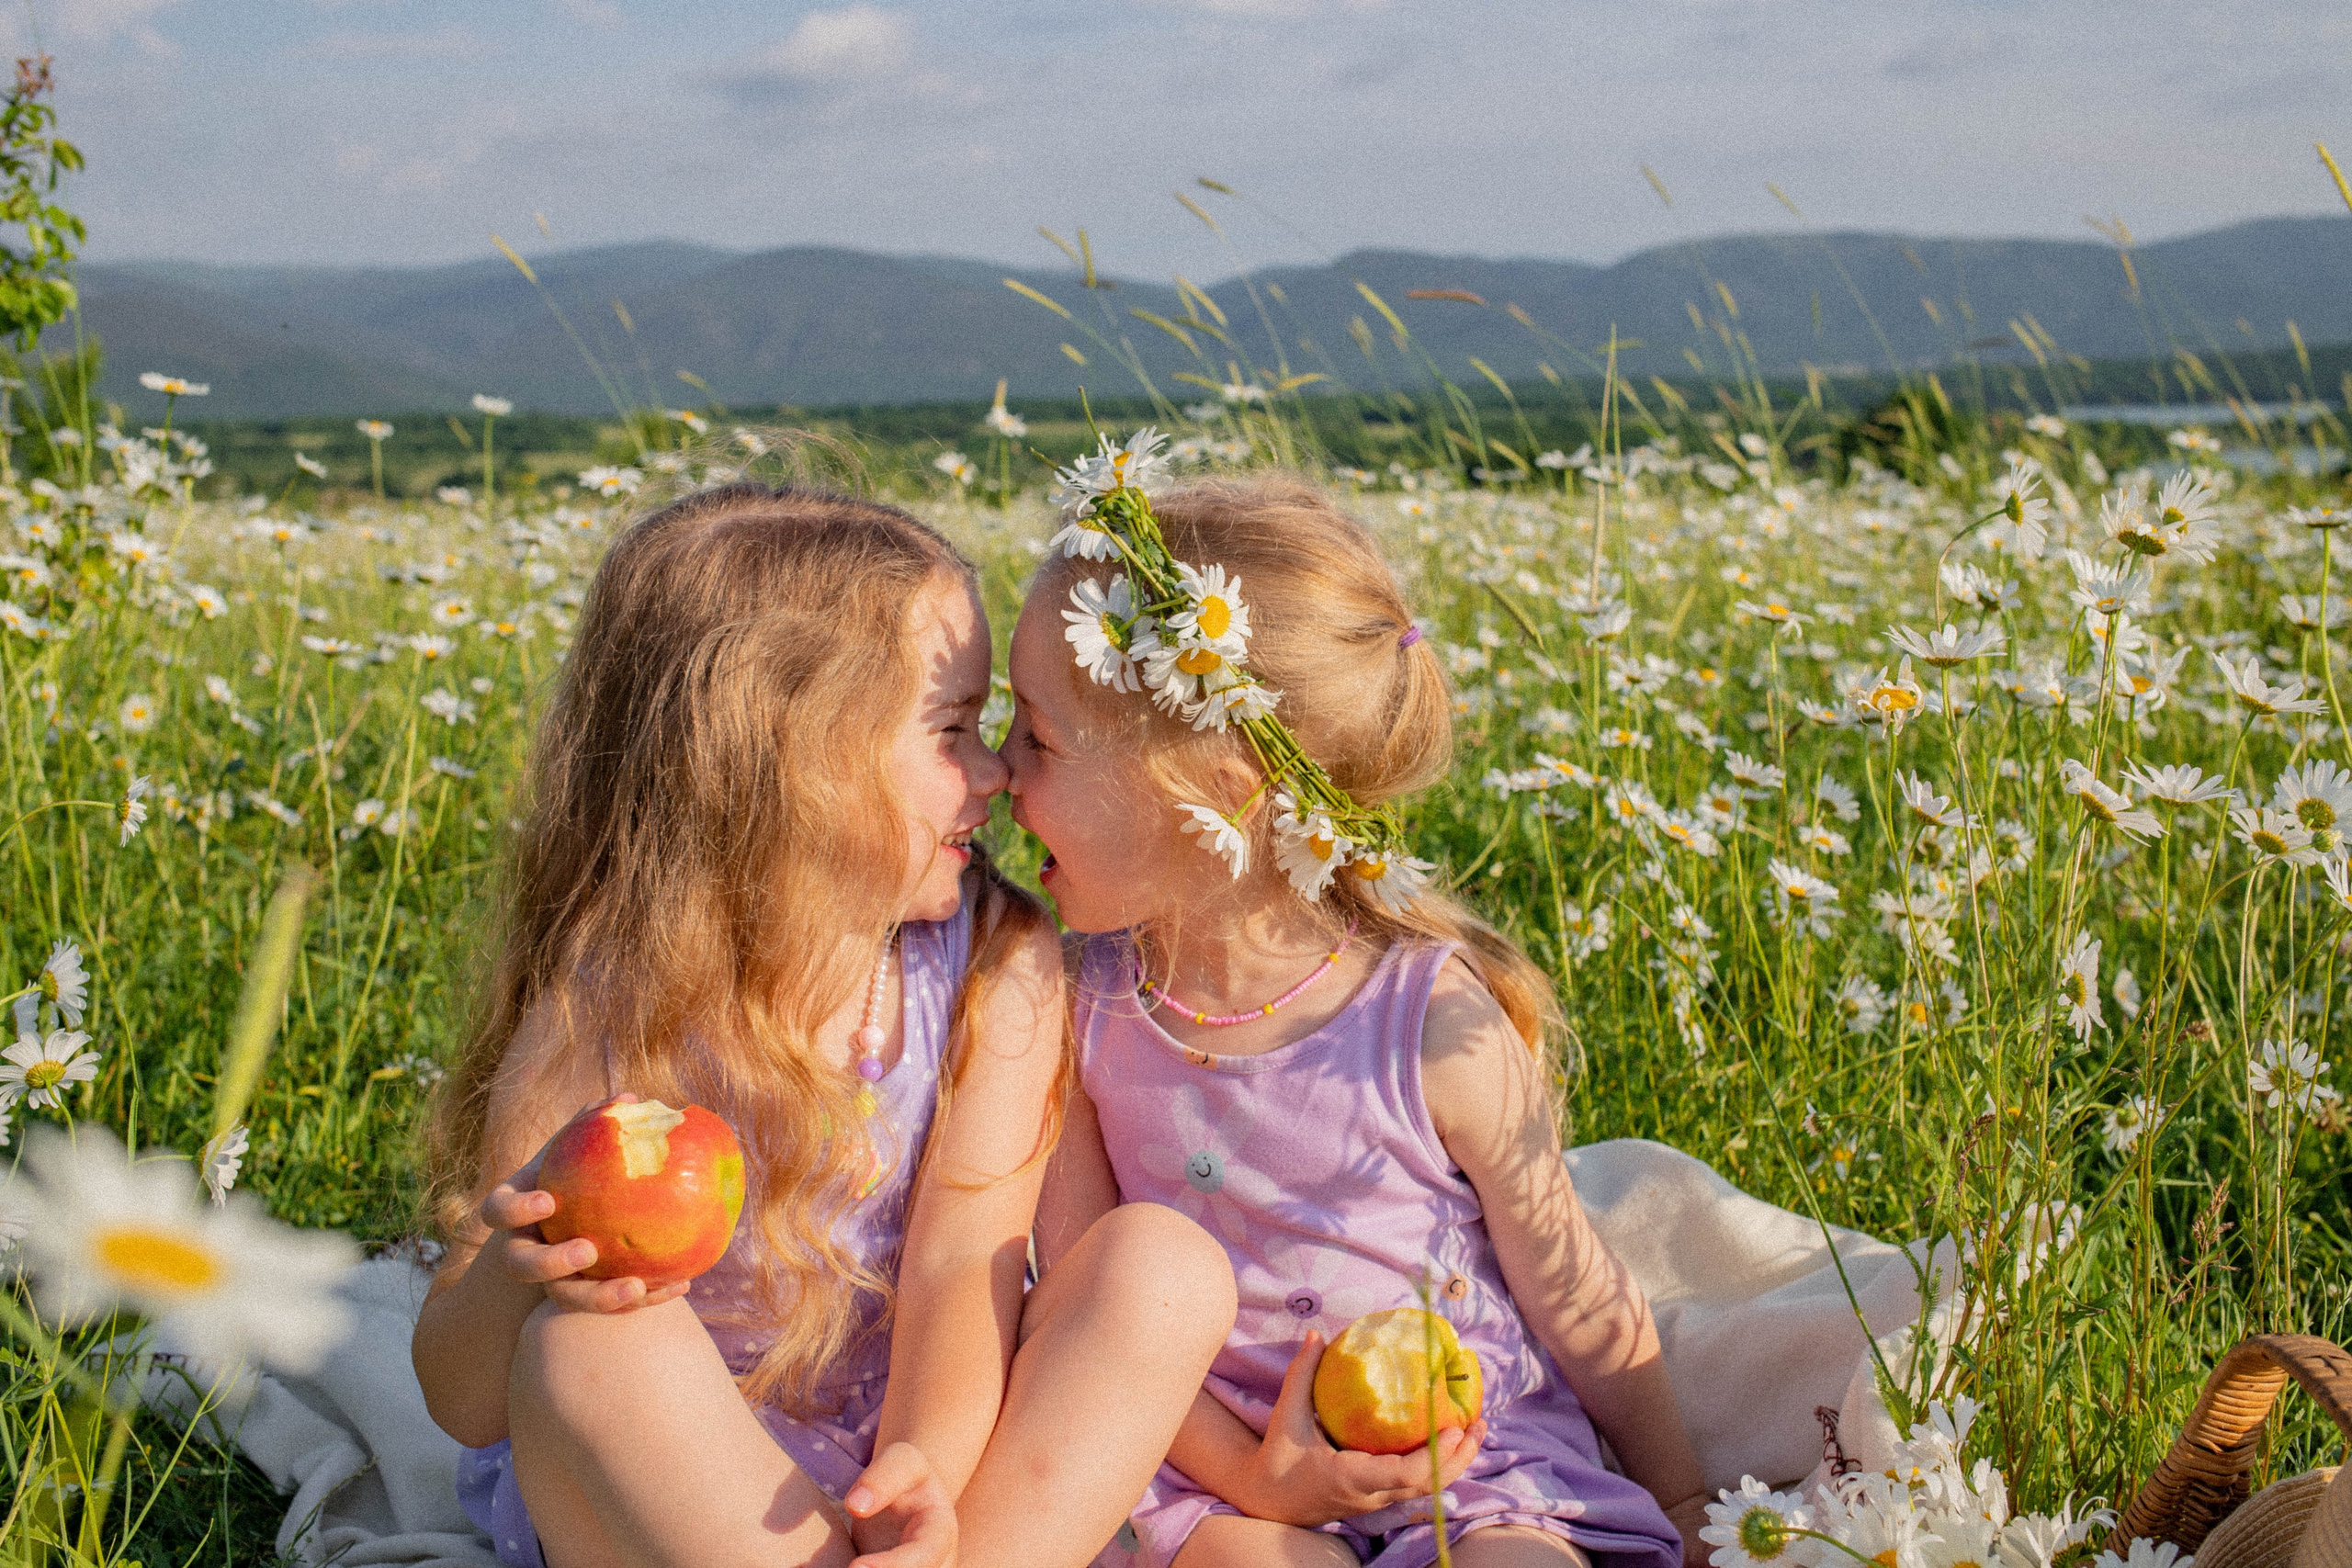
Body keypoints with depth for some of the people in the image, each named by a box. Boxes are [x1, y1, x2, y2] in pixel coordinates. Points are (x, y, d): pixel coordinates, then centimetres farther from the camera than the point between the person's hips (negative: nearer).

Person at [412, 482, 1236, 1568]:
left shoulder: (999, 963, -8)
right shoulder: (604, 1024, -17)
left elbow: (966, 1257, -16)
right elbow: (463, 1405, -13)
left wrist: (926, 1469, -37)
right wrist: (512, 1281, -37)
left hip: (903, 1460, 3)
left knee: (1165, 1263, -21)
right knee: (595, 1343, -35)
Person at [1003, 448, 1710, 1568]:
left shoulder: (1442, 1027, -17)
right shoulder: (1086, 1007, -7)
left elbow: (1579, 1307, -4)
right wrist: (1244, 1474, -14)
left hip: (1475, 1455, -1)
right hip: (1227, 1457, 1)